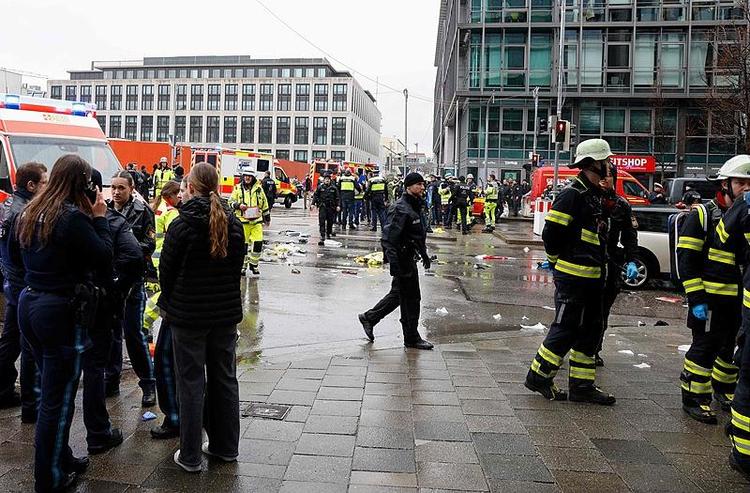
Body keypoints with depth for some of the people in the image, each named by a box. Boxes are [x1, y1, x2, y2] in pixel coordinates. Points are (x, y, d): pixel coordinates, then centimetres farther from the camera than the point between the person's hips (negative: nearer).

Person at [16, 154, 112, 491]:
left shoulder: (31, 212, 7)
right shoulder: (73, 218, -18)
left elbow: (13, 244, 22)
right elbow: (104, 257, -15)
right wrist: (99, 217, -7)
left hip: (29, 304, 9)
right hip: (62, 312, -9)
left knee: (52, 390, 20)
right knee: (58, 398, 4)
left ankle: (62, 460, 34)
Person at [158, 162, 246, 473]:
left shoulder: (181, 225, -13)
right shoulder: (233, 223, 1)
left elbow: (166, 270, -6)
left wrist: (168, 304, 11)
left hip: (188, 313, -4)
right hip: (226, 312, 5)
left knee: (191, 383, 5)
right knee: (225, 379, 14)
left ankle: (190, 456, 15)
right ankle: (225, 447, 27)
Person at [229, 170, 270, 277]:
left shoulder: (258, 188, 9)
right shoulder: (238, 188, 5)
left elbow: (264, 203, 18)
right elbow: (231, 202, 8)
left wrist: (267, 218, 20)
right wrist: (238, 205, -12)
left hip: (256, 221, 1)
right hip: (243, 221, -1)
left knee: (258, 243, -6)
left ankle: (253, 265, 12)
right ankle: (243, 266, 15)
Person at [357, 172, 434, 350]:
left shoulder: (415, 206, 13)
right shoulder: (401, 209, -19)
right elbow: (389, 237, -25)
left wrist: (423, 253, 27)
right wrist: (394, 263, -30)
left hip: (409, 257, 10)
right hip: (402, 259, -10)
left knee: (398, 294, 19)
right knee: (411, 297, -1)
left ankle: (369, 318, 31)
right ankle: (412, 338, 11)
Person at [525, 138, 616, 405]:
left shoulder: (595, 195, 16)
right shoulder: (572, 194, -15)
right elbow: (551, 233, -18)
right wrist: (558, 262, -6)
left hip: (591, 278, 10)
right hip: (572, 276, -10)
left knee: (590, 330, 12)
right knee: (565, 329, -3)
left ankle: (582, 385, 21)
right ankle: (538, 376, 12)